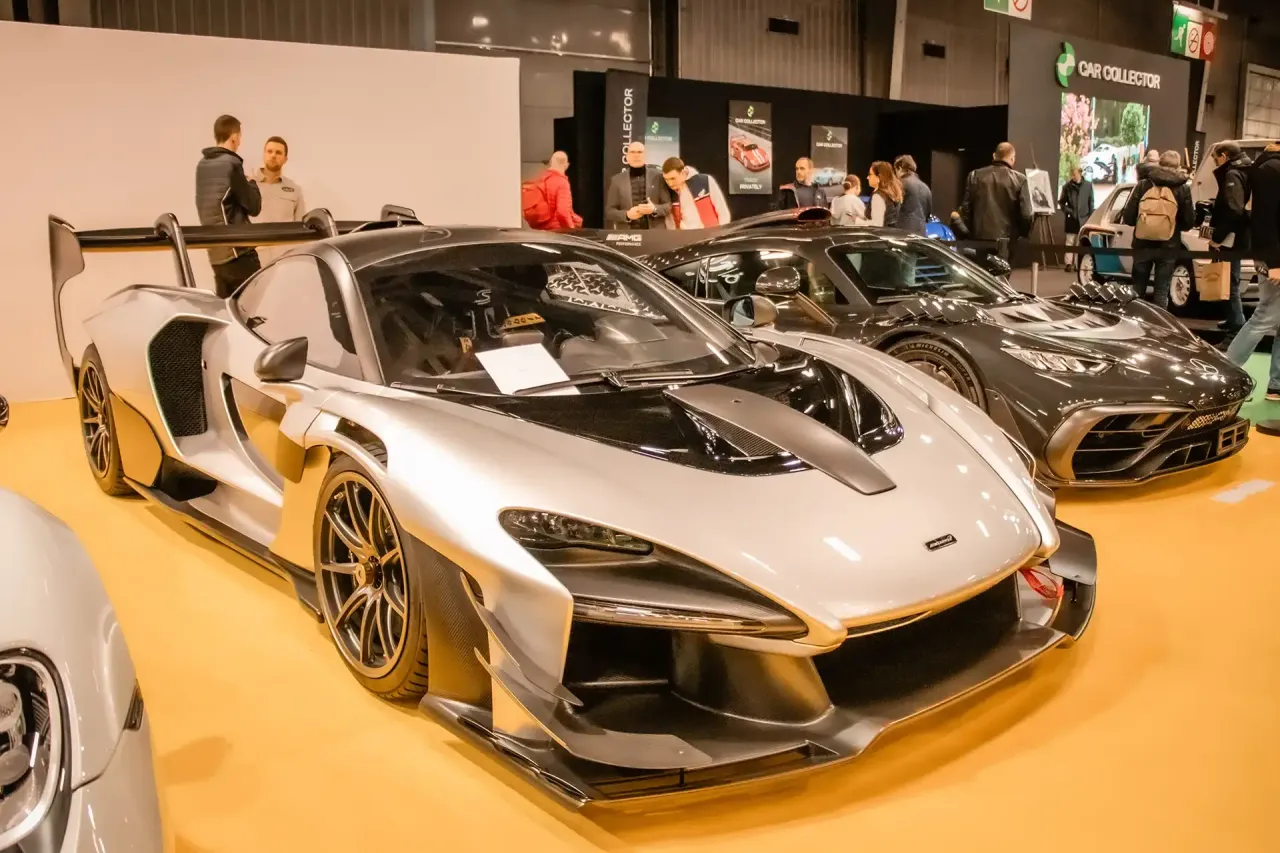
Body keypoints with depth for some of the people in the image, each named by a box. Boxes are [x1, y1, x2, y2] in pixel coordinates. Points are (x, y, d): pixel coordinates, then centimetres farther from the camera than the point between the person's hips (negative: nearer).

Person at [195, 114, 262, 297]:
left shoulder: (202, 165, 12)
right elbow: (254, 207, -8)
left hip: (216, 252, 8)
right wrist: (251, 184, 10)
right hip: (238, 250, -8)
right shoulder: (231, 165, -11)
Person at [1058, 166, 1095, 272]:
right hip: (1071, 219, -1)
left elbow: (1091, 203, 4)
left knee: (1080, 242, 6)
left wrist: (1091, 218, 0)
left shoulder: (1088, 185, 0)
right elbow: (1061, 202, 7)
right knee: (1070, 242, 0)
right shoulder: (1067, 186, -2)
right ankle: (1069, 263, 0)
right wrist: (1067, 210, -8)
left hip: (1083, 219, 1)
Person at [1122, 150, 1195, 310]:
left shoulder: (1143, 184, 3)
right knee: (1161, 291, 5)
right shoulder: (1183, 188, 1)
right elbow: (1189, 221, 1)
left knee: (1137, 288, 13)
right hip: (1168, 245, -1)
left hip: (1142, 242, 1)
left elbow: (1128, 217, -1)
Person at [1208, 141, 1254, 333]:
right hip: (1236, 236, 10)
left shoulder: (1232, 174, -15)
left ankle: (1237, 323, -3)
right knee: (1230, 279, 17)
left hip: (1231, 238, -10)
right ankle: (1234, 320, 25)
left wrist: (1218, 237, -20)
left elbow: (1233, 210, -24)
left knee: (1230, 280, -6)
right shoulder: (1243, 171, 16)